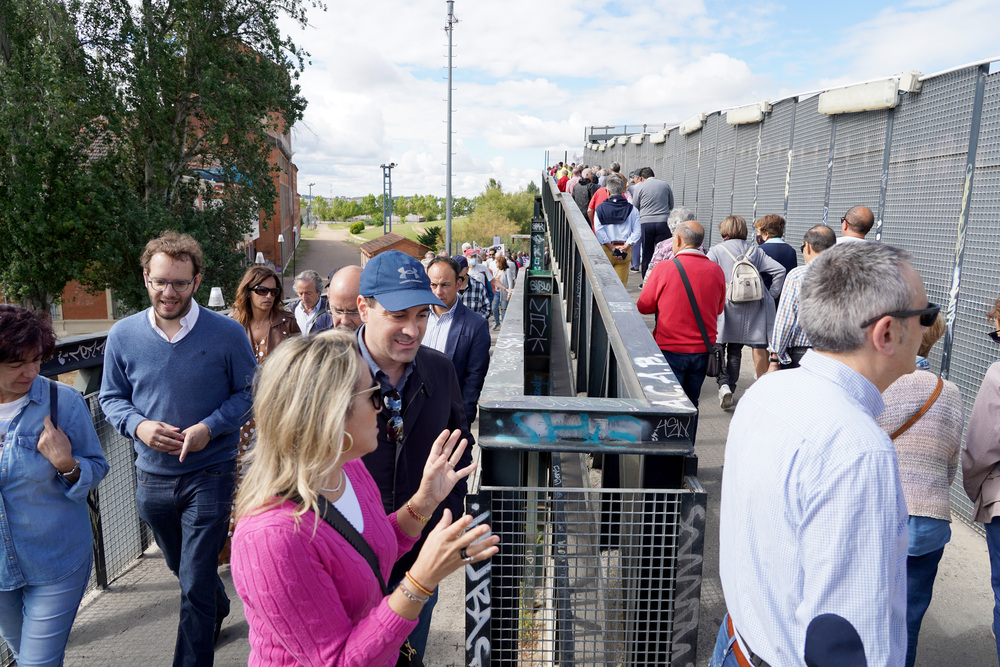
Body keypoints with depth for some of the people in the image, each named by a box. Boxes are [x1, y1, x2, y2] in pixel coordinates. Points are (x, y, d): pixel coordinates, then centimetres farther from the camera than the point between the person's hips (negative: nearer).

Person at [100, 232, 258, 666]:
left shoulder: (227, 334, -12)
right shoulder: (123, 335, -3)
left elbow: (249, 393, -5)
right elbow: (111, 398, 6)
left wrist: (210, 427, -20)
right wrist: (138, 426, -14)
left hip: (210, 475, -4)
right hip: (151, 477, 5)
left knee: (195, 586, -2)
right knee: (182, 567, 27)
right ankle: (219, 609, 56)